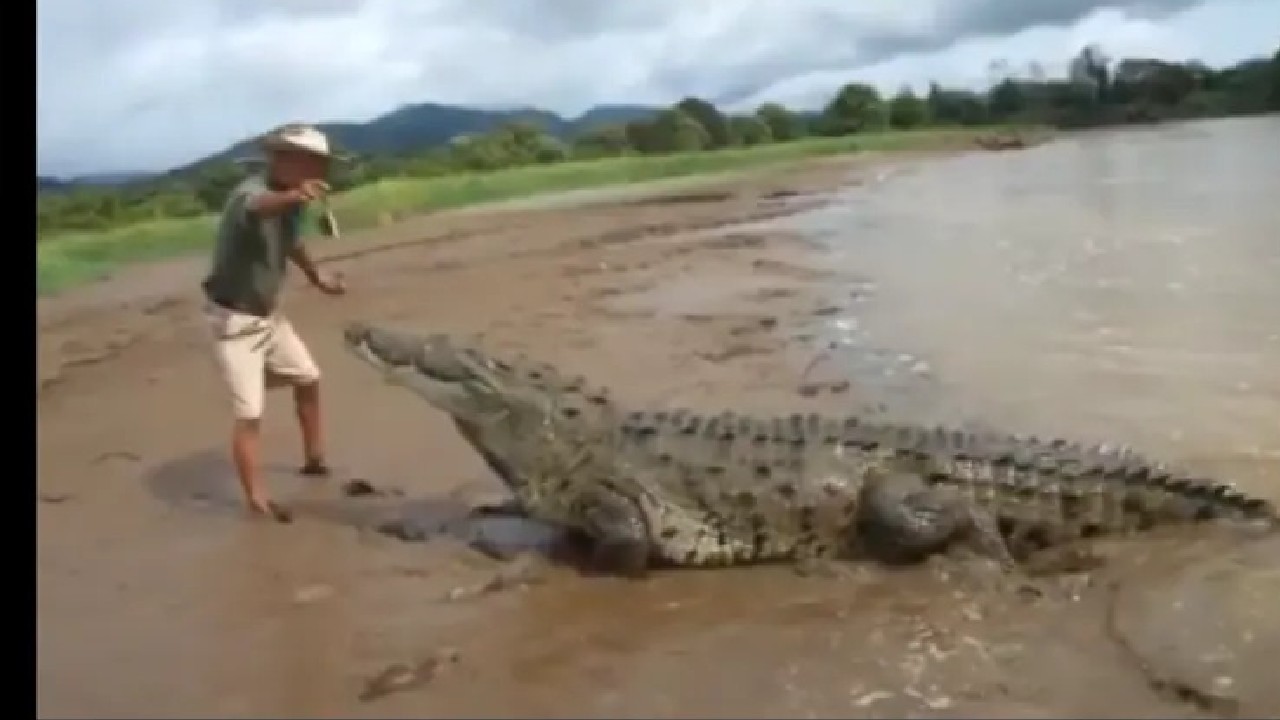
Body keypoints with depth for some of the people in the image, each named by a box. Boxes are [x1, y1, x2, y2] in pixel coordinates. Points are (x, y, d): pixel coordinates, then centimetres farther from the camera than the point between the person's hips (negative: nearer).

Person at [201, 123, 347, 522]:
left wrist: (316, 275, 34)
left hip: (268, 313, 9)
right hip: (234, 319, -9)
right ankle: (257, 498, 3)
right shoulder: (250, 192, -27)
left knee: (307, 377, 19)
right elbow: (260, 207, -55)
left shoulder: (290, 200, -3)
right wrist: (295, 196, -77)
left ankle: (314, 459, 37)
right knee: (249, 412, -8)